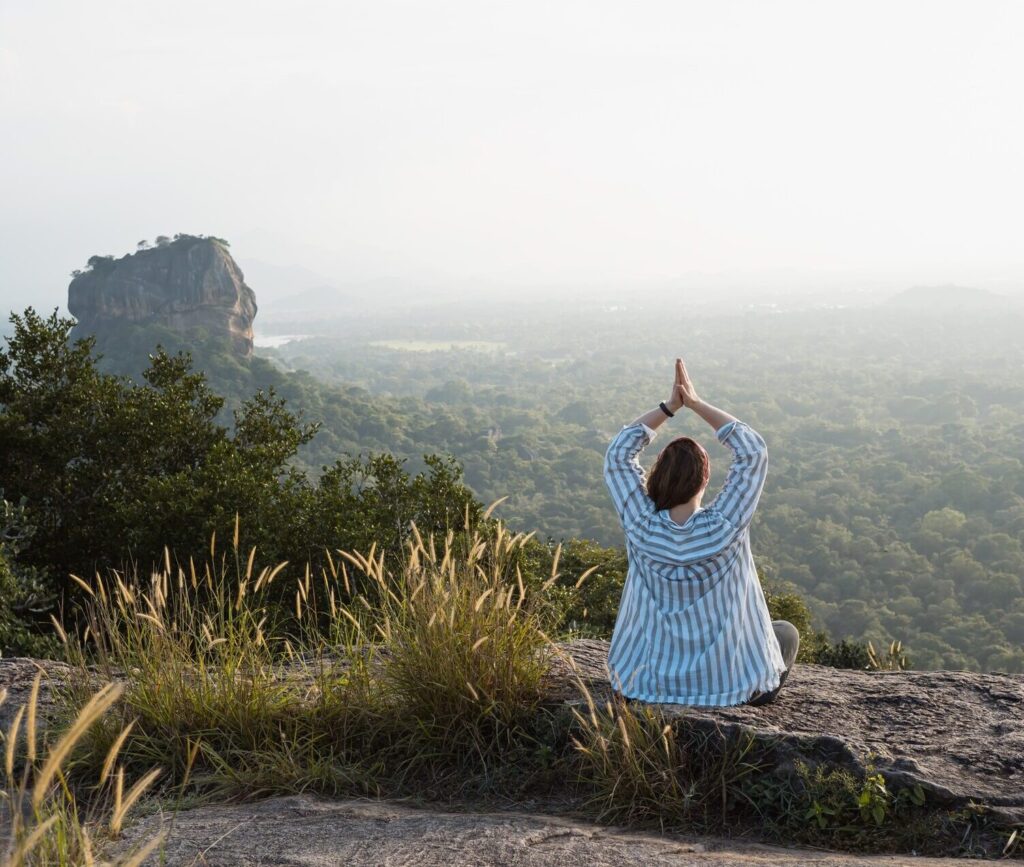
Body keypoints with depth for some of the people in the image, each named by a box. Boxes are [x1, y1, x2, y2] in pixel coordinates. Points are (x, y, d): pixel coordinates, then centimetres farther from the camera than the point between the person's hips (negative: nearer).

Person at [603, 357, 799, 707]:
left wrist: (669, 406, -6)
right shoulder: (724, 527, -22)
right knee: (787, 632, 27)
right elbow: (753, 450, -11)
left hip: (646, 683, 3)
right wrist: (697, 404, -10)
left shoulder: (641, 527, -17)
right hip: (727, 684, -2)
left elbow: (619, 454, -3)